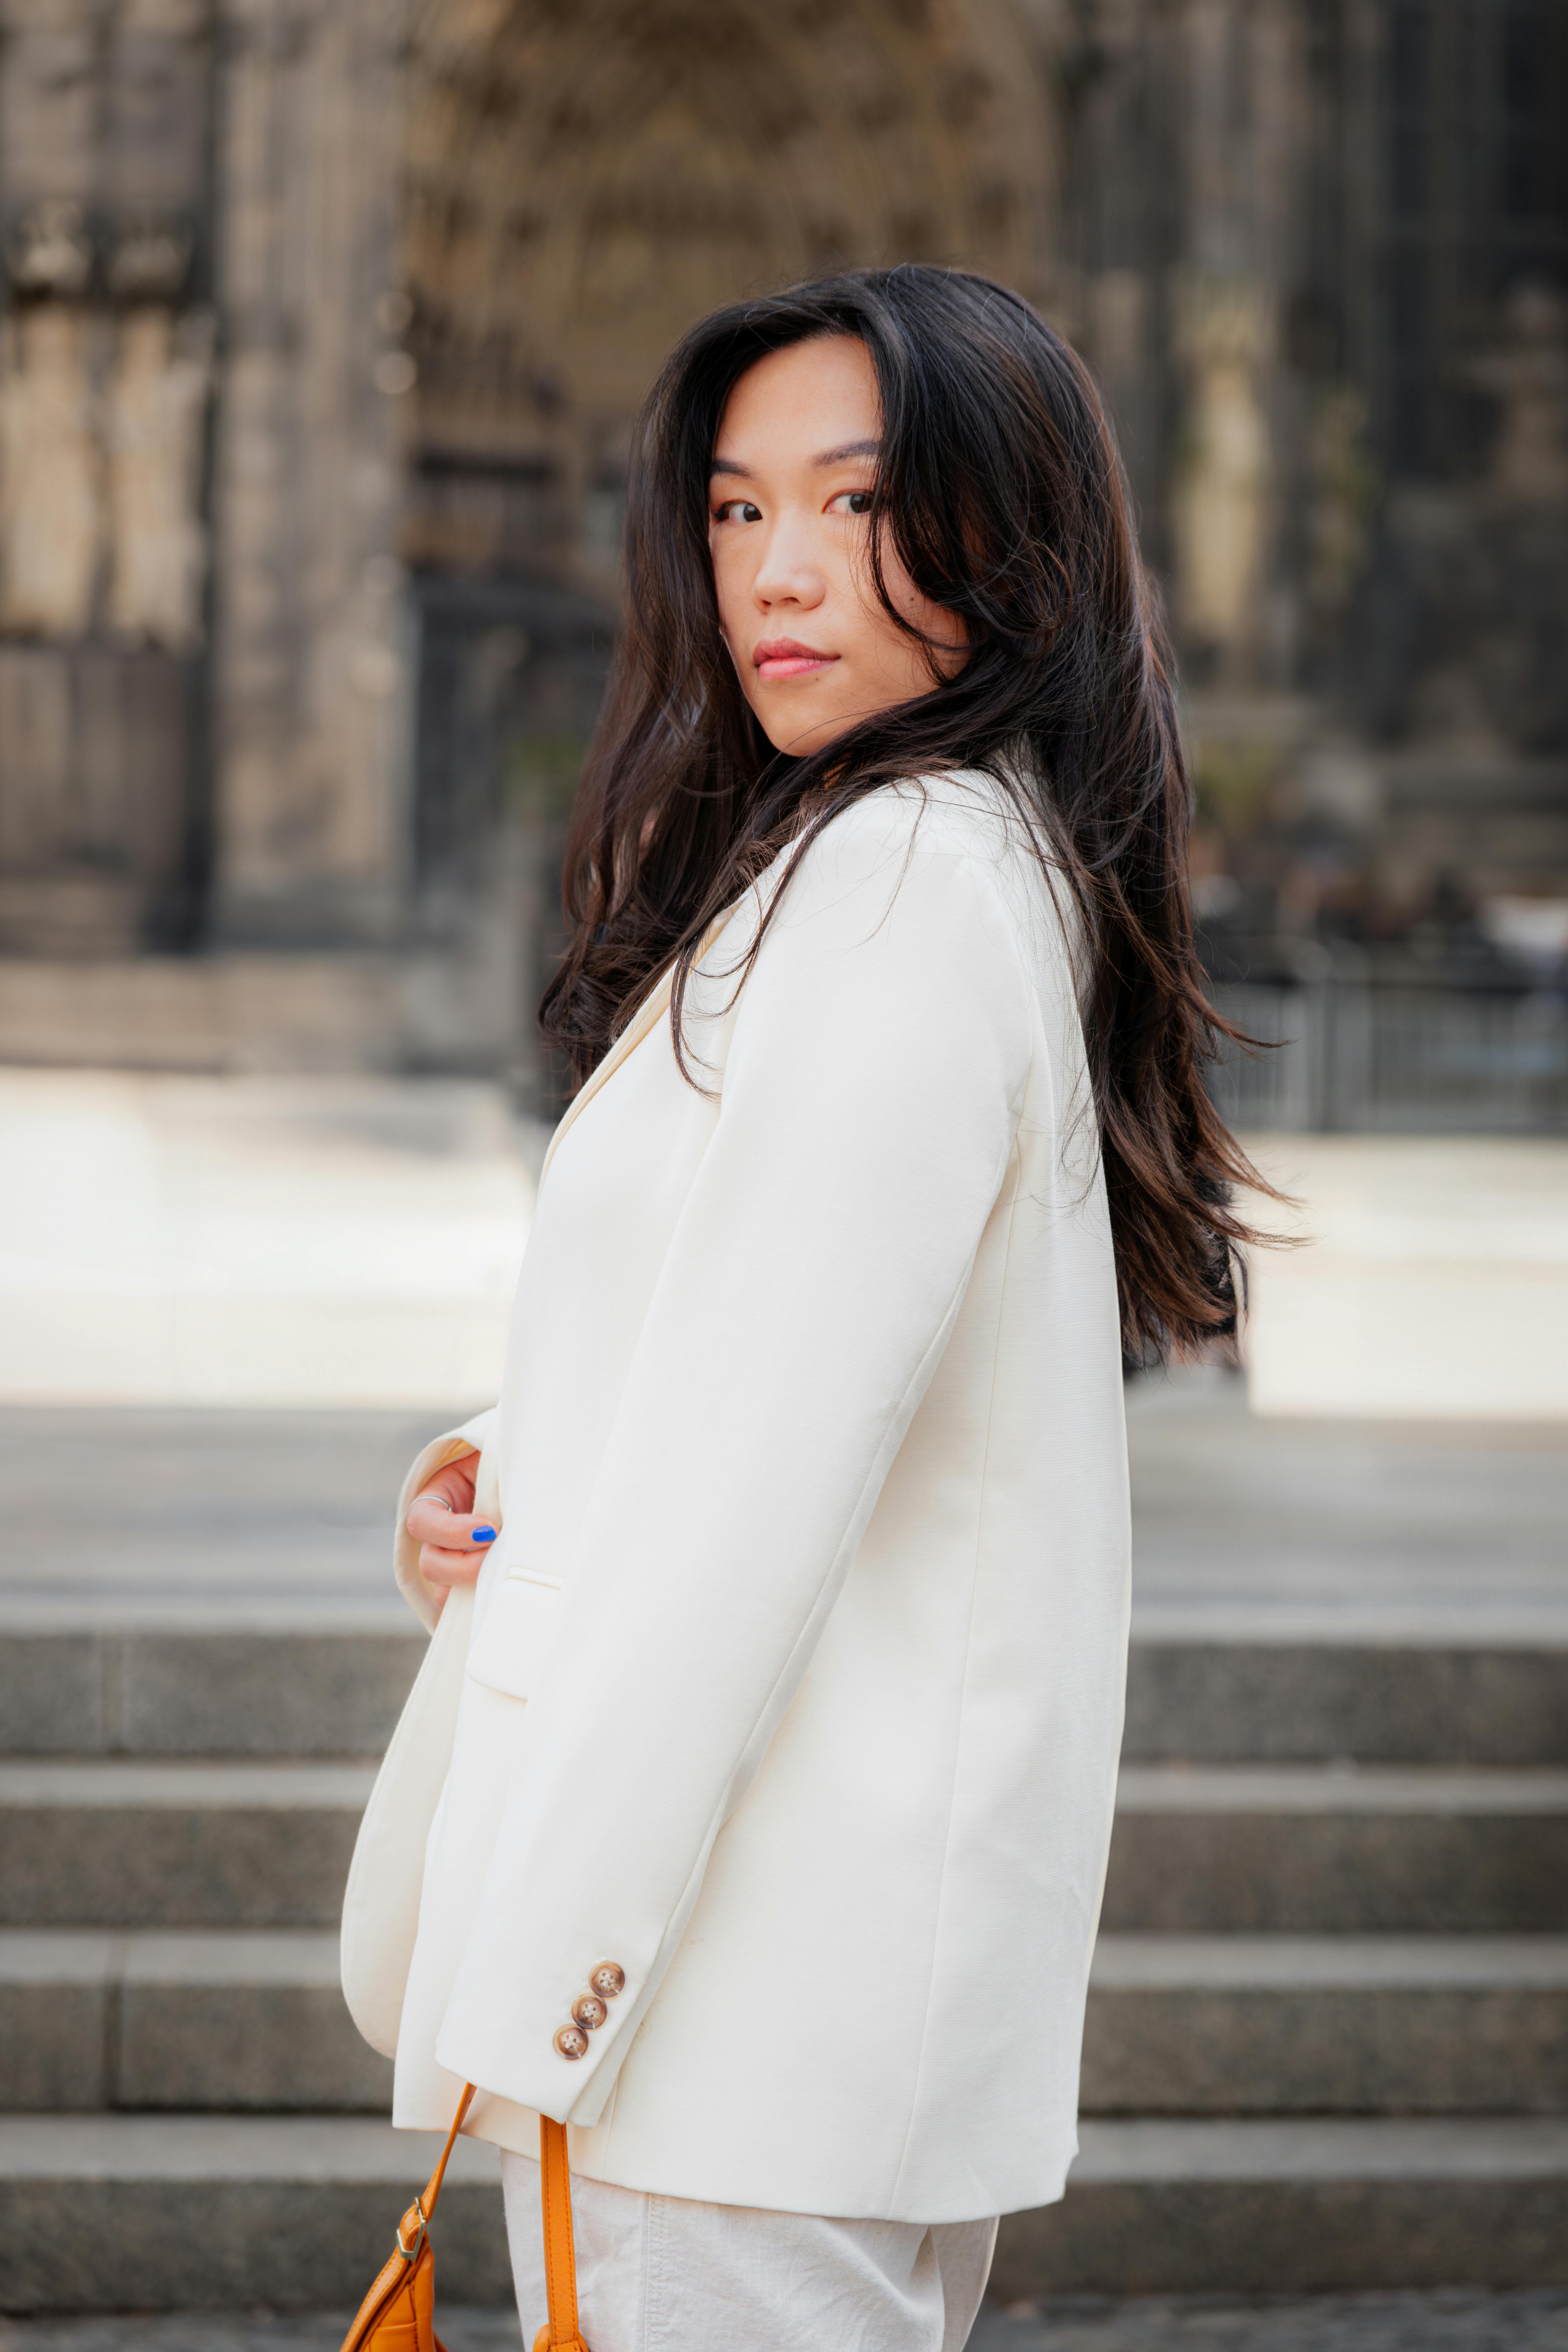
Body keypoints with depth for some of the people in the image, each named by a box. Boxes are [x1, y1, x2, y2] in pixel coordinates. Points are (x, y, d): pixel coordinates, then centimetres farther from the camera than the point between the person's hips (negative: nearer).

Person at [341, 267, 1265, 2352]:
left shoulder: (907, 889, -16)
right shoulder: (1006, 867, 15)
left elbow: (769, 1472, -20)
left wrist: (535, 1972, -18)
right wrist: (513, 1485, 3)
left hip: (760, 1972, -10)